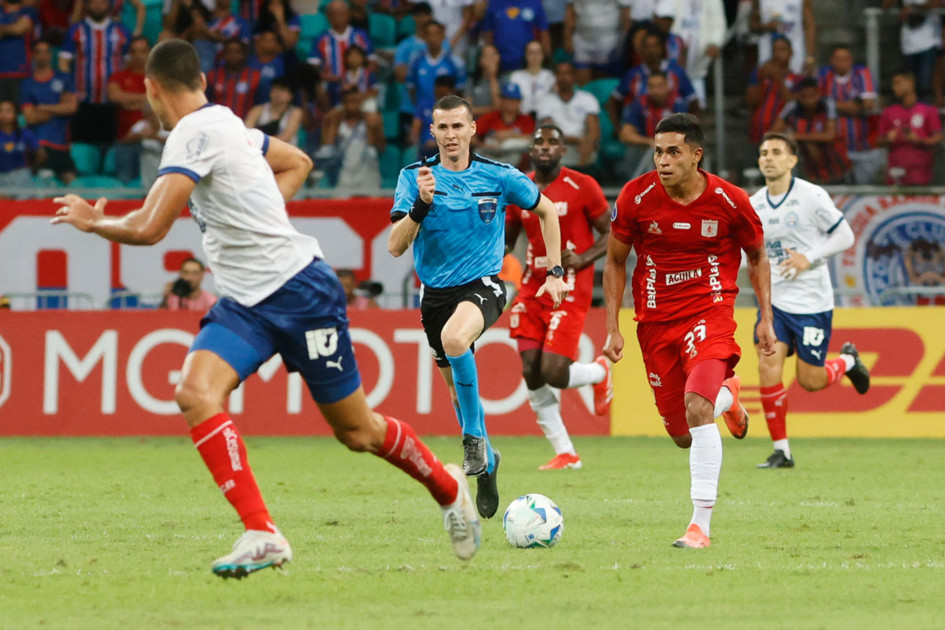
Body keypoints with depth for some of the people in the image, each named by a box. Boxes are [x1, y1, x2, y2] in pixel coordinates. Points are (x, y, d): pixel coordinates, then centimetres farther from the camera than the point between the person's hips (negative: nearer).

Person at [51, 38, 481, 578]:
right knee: (196, 393, -16)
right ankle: (261, 534, -20)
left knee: (357, 432, 4)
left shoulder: (196, 135, -18)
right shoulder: (226, 124, 10)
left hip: (299, 291, -9)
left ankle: (448, 486, 31)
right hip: (244, 304, 9)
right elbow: (298, 162, 27)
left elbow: (148, 228, -23)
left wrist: (94, 222, -5)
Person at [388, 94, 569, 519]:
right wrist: (421, 204, -27)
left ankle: (474, 436, -18)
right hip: (436, 291, 3)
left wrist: (555, 272, 8)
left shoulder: (498, 177, -5)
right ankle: (486, 462, 36)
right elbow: (395, 247, -11)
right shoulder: (415, 177, -4)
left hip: (482, 285, -3)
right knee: (457, 387, 11)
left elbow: (546, 210, 12)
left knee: (454, 339, -35)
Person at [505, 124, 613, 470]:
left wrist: (583, 259, -17)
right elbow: (507, 240, 19)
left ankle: (599, 372, 21)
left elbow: (612, 233, -1)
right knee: (532, 374, -5)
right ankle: (565, 454, 7)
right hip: (533, 289, 5)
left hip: (569, 290, -5)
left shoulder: (582, 187, -5)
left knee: (554, 373, -15)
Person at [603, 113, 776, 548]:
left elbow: (756, 256, 9)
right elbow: (615, 260, 7)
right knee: (683, 436, 7)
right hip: (655, 320, 3)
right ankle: (726, 395, 45)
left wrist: (766, 317, 2)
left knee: (697, 408, -27)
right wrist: (613, 328, 2)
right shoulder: (636, 198, -7)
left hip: (710, 312, -3)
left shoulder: (729, 202, -9)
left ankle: (700, 525, -19)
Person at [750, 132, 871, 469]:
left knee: (810, 381, 1)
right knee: (768, 367, -12)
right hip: (775, 300, 4)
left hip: (812, 302, -4)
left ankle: (847, 361, 36)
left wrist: (809, 257, -19)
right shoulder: (754, 205, 3)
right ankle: (781, 451, -2)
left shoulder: (812, 196, -11)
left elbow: (845, 236, -6)